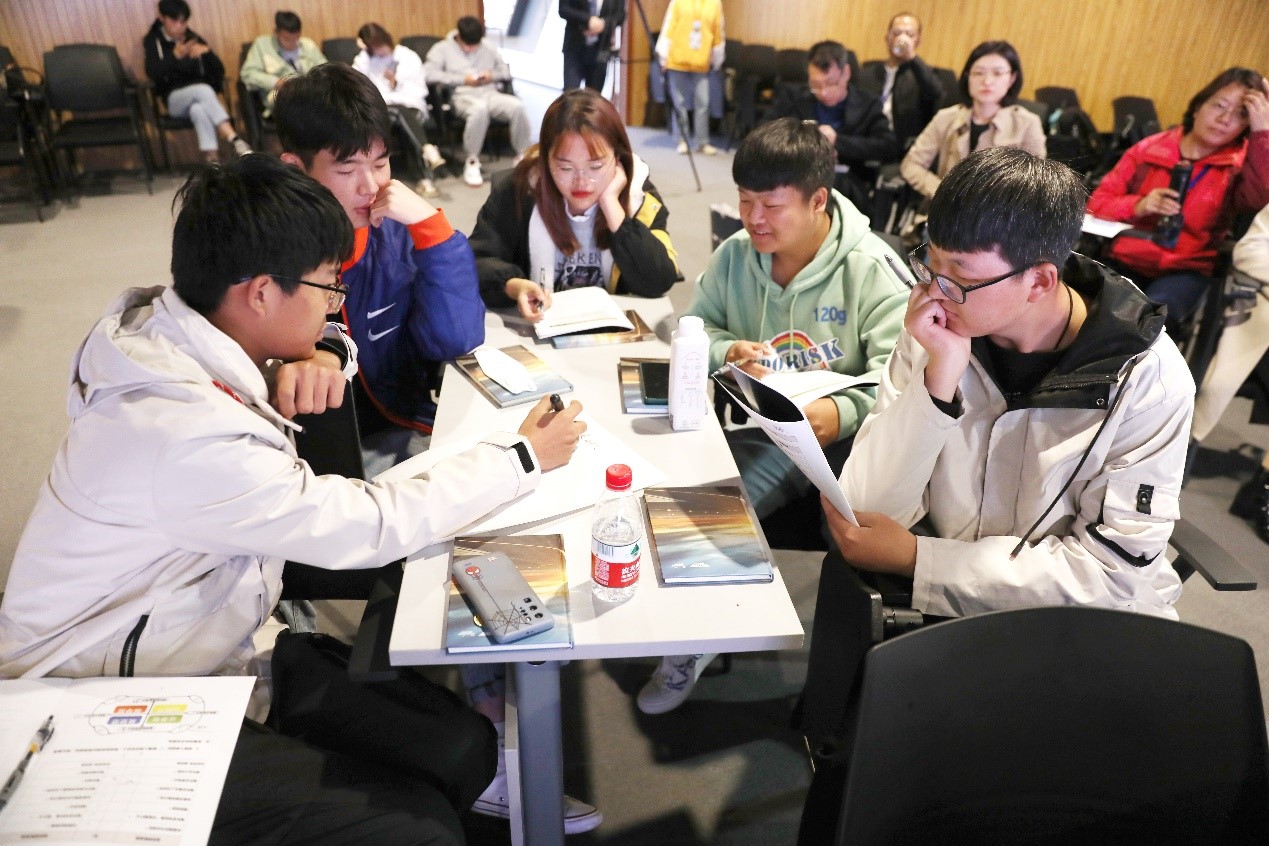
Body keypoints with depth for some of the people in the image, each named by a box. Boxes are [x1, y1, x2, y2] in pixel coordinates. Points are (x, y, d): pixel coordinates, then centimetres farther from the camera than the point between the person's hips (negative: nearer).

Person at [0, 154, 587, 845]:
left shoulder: (159, 322, -6)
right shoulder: (186, 438, -32)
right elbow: (371, 528, -25)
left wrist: (320, 354, -14)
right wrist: (523, 456, -14)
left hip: (218, 645, 8)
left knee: (464, 747, -4)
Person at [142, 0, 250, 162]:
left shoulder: (194, 38, 11)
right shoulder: (153, 41, 5)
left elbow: (219, 71, 2)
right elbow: (153, 73, -14)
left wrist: (206, 51, -19)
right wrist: (175, 55, -31)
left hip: (199, 97, 2)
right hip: (174, 99, -2)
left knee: (198, 110, -35)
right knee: (203, 89, -34)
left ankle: (212, 159, -48)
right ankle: (235, 141, -47)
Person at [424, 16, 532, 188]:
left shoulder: (488, 46, 22)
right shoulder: (442, 48, 10)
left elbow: (506, 72, 23)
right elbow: (429, 73, -5)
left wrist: (492, 76, -1)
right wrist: (463, 79, -10)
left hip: (491, 94, 4)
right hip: (463, 96, -4)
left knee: (517, 105, -30)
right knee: (479, 108, -42)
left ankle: (523, 156, -13)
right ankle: (472, 161, -27)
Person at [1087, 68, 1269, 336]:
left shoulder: (1240, 166, 6)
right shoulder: (1148, 149, 7)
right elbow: (1097, 202, 7)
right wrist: (1138, 206, -12)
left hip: (1185, 271, -1)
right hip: (1126, 260, 1)